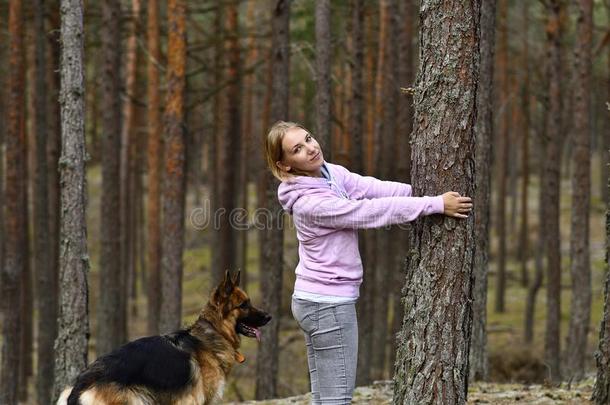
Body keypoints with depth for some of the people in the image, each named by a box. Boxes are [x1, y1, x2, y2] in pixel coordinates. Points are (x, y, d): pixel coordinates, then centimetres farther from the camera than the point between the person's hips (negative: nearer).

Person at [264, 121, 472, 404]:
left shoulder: (331, 173, 4)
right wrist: (436, 204, -22)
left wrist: (429, 191, -14)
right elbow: (373, 210, -23)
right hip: (329, 303, -9)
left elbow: (375, 189, -4)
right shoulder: (308, 202, -22)